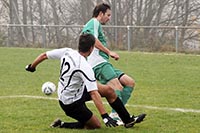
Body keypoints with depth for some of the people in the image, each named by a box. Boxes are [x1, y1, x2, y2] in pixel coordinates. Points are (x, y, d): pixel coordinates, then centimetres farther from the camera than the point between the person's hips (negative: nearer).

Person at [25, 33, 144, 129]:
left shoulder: (67, 52, -11)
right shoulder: (85, 67, -31)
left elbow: (44, 55, 0)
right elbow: (94, 94, -36)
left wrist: (31, 67, 20)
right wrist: (105, 116, -37)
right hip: (72, 103, -9)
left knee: (109, 90, 5)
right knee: (96, 125, 1)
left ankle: (128, 120, 14)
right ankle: (62, 125, 2)